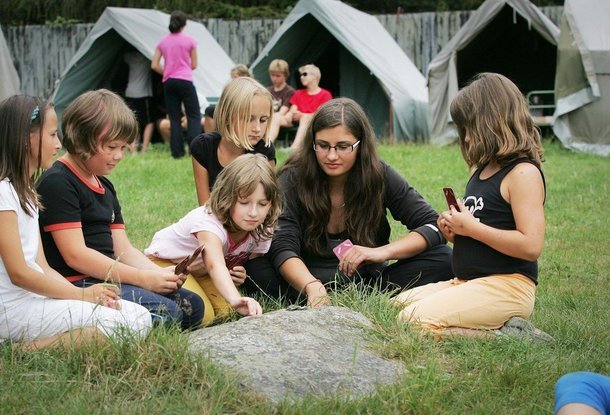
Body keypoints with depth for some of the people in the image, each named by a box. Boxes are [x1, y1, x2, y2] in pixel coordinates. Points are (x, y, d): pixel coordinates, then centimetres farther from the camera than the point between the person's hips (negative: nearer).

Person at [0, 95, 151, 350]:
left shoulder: (26, 192, 18)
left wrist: (88, 295, -2)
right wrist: (82, 295, -10)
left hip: (38, 297, 9)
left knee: (140, 317, -1)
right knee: (129, 327, -20)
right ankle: (26, 351, -17)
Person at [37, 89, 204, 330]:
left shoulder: (105, 188, 20)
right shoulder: (57, 183, -10)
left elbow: (124, 250, 15)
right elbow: (76, 255, -17)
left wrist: (161, 274, -5)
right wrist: (143, 278, -17)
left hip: (110, 280, 10)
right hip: (79, 285, -10)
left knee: (191, 306, -2)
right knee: (166, 313, -24)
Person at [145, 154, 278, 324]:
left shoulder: (262, 233, -16)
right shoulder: (209, 221, -39)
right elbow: (215, 264, -58)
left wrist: (240, 276, -20)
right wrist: (235, 299, -76)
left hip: (201, 272, 7)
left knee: (227, 312, -16)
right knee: (202, 315, -28)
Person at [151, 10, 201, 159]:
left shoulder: (163, 42, 7)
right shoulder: (189, 41, -1)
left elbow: (154, 65, 4)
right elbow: (194, 65, 4)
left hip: (168, 82, 4)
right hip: (185, 81, -3)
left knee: (174, 117, 7)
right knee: (194, 115, 2)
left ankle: (177, 152, 5)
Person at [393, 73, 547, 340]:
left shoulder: (523, 173, -12)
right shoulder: (481, 170, 16)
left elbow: (531, 245, -22)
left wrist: (471, 227, -16)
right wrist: (454, 231, 5)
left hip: (507, 286, -10)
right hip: (466, 282, 10)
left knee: (415, 320, -24)